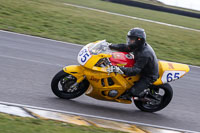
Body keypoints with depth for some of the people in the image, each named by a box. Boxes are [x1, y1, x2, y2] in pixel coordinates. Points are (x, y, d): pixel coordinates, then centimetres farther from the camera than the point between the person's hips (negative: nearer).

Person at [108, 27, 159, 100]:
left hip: (149, 77, -10)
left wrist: (122, 69, -48)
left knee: (133, 92, -20)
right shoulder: (139, 46, -6)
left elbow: (135, 70, -38)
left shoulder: (144, 54, -35)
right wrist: (112, 46, -7)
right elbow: (125, 47, 4)